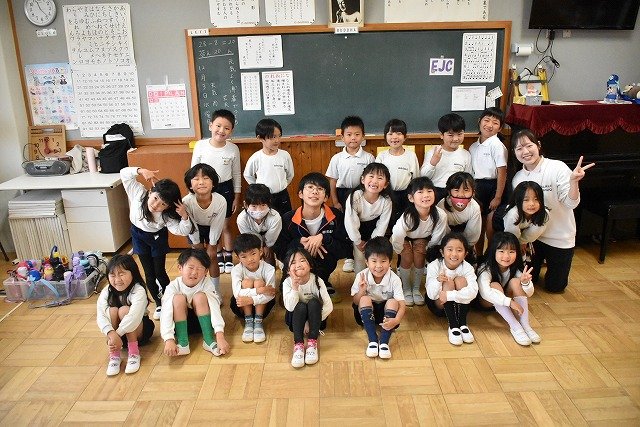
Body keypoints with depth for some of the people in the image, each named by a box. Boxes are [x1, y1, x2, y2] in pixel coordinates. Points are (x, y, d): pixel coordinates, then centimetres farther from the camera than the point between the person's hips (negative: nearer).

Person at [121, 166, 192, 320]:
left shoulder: (167, 215, -33)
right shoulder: (139, 193, -31)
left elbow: (182, 231, -37)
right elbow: (124, 174, -26)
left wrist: (184, 216, -54)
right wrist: (141, 171, -43)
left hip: (157, 237, -2)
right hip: (139, 234, 2)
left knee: (159, 272, 6)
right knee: (149, 274, 7)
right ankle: (158, 303, 25)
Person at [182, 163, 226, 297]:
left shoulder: (221, 201, -38)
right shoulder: (186, 201, -38)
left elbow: (216, 226, -22)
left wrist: (211, 247, -10)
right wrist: (197, 245, -6)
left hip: (212, 228, 0)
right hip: (195, 228, 0)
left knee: (212, 257, 2)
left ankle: (216, 292, 20)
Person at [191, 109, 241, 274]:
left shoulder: (233, 149, -10)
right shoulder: (200, 145, -12)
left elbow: (236, 174, 1)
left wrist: (237, 197, 2)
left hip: (225, 189, -1)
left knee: (225, 225, 12)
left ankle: (228, 257, 30)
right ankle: (218, 257, 32)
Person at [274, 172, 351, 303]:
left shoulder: (336, 217, -11)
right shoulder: (288, 219, -11)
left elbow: (346, 249, -12)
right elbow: (280, 252, -8)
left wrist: (323, 238, -27)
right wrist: (300, 242, -25)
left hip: (322, 268, 1)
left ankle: (323, 283, 0)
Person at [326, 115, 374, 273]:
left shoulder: (369, 157, -5)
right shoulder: (337, 158, -4)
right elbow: (332, 181, 0)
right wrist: (335, 202, -2)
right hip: (343, 195, 1)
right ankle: (349, 257, 23)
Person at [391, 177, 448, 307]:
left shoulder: (440, 215, -34)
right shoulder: (407, 217, -41)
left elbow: (436, 239, -17)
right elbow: (397, 240, -28)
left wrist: (423, 250, -12)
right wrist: (405, 251, -15)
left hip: (422, 238, 2)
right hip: (405, 238, -2)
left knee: (419, 255, -20)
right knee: (407, 257, -21)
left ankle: (416, 289, 3)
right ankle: (406, 289, 4)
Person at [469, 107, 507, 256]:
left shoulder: (497, 145, -11)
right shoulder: (473, 146, 8)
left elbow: (502, 172, -14)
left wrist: (498, 197, -16)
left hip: (492, 186, -6)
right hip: (477, 188, 6)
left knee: (490, 229, 1)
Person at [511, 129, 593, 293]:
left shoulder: (557, 168, -17)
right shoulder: (517, 178, -4)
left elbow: (571, 203, -21)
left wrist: (574, 181, -39)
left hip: (560, 238, -3)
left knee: (554, 286, 9)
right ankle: (538, 261, 44)